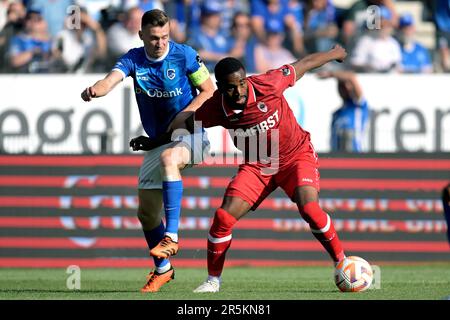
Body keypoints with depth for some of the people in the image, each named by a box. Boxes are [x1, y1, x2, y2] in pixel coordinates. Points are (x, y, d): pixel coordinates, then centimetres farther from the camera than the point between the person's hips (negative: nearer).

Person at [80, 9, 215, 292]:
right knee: (147, 211, 5)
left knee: (168, 157, -40)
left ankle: (171, 236, -41)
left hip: (190, 134, -5)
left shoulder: (185, 55, -10)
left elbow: (209, 91, -2)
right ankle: (162, 269, 28)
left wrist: (184, 115, -17)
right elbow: (112, 79, -22)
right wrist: (96, 89, -46)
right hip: (157, 141, 5)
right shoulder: (134, 59, -4)